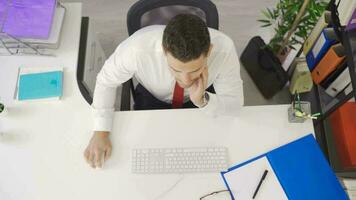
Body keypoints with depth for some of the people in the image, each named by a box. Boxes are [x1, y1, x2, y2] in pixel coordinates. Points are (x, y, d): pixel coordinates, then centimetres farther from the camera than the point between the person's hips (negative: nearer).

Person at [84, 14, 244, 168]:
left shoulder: (224, 48, -36)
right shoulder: (137, 48, -38)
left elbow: (235, 105, -21)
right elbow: (106, 81, -17)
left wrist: (202, 100, -41)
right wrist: (101, 132, -24)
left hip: (199, 103, 1)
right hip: (151, 99, 0)